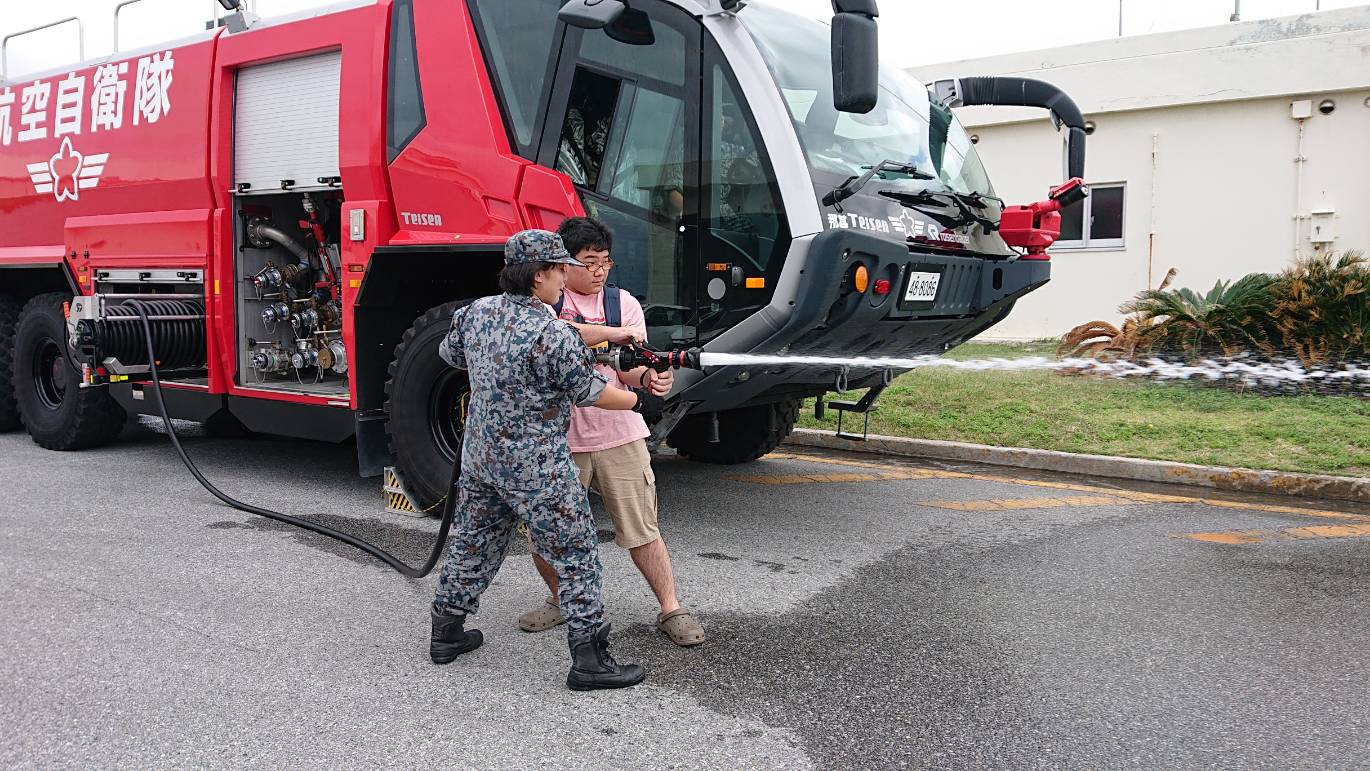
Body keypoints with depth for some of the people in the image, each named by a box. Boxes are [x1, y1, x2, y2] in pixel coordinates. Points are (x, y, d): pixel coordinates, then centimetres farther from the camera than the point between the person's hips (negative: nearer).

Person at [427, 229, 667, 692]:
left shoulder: (476, 312, 1)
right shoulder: (552, 335, -21)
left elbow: (449, 354, 20)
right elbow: (590, 392, -12)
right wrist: (640, 401, 4)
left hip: (480, 457, 8)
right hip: (536, 468, -8)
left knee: (473, 545, 22)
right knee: (576, 557, 1)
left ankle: (446, 634, 34)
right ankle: (589, 660, 4)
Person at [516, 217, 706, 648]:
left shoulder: (623, 303, 6)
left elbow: (628, 369, -3)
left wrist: (650, 379, -25)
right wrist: (612, 332, -29)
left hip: (617, 436, 0)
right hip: (556, 437, 0)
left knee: (642, 530, 2)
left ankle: (671, 611, 14)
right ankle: (560, 601, 32)